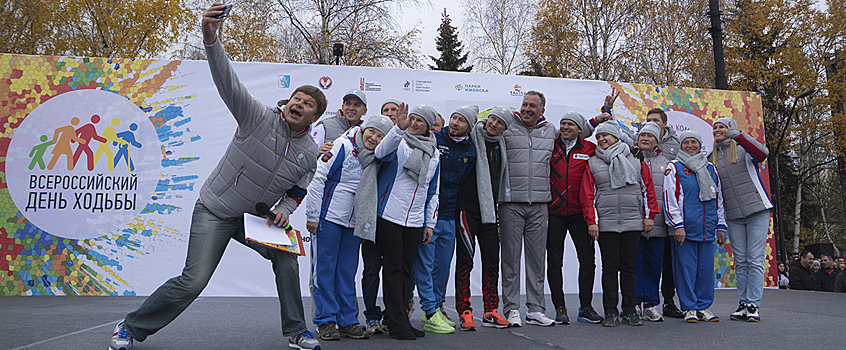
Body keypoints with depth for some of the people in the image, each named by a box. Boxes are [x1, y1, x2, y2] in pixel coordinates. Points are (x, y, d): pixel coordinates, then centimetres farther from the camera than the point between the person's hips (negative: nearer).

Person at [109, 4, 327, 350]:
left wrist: (284, 210, -10)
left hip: (253, 216, 5)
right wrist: (211, 39, -44)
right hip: (214, 211, -5)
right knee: (193, 281, -10)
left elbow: (298, 192, 12)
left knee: (285, 256, -7)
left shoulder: (309, 154, -2)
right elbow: (228, 82, -29)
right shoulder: (260, 117, -16)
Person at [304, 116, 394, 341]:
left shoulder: (375, 161, 10)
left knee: (348, 272, 9)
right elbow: (318, 179, -11)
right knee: (325, 270, 0)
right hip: (328, 218, -6)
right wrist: (312, 215, -12)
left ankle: (347, 321, 16)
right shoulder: (343, 147, -9)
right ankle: (326, 322, 7)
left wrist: (366, 227, 16)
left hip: (353, 224, 6)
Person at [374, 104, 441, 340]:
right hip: (389, 216, -5)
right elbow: (381, 153, -26)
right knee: (393, 269, -1)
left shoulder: (434, 154, 13)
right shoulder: (399, 142, -2)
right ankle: (397, 323, 6)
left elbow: (433, 192, 17)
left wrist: (430, 223, 12)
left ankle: (400, 318, 20)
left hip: (415, 221, 5)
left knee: (406, 270, 10)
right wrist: (399, 128, -39)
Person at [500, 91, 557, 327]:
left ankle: (535, 310, 15)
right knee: (511, 257, 0)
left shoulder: (550, 131, 14)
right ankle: (511, 309, 9)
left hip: (539, 204, 3)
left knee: (537, 257, 7)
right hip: (511, 203, -3)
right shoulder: (507, 128, 2)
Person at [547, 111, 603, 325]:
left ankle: (585, 307, 15)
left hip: (579, 213, 0)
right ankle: (560, 308, 13)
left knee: (587, 260, 2)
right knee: (554, 262, 3)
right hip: (554, 212, 0)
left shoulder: (590, 148, 5)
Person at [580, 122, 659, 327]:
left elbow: (647, 188, 10)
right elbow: (587, 194, 3)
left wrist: (649, 215, 3)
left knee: (629, 267, 5)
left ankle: (630, 311, 13)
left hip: (633, 223, 1)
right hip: (605, 224, 0)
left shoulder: (635, 161, 10)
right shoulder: (593, 164, 8)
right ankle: (610, 312, 7)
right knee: (610, 267, 1)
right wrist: (591, 221, -4)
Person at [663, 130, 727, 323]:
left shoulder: (711, 169, 17)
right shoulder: (674, 168, 2)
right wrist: (677, 225, -13)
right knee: (686, 268, -2)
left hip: (708, 229, 4)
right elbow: (670, 198, -5)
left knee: (706, 268, 6)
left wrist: (720, 226, 14)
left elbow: (718, 199, 20)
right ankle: (689, 308, 8)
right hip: (685, 229, -4)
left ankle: (704, 307, 17)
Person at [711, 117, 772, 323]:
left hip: (757, 211, -4)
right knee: (740, 262, 6)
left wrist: (737, 135, -33)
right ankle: (743, 304, 10)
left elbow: (763, 153, -24)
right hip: (733, 217, 5)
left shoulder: (744, 150, 0)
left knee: (755, 260, -5)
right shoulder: (713, 159, 14)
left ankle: (753, 305, -4)